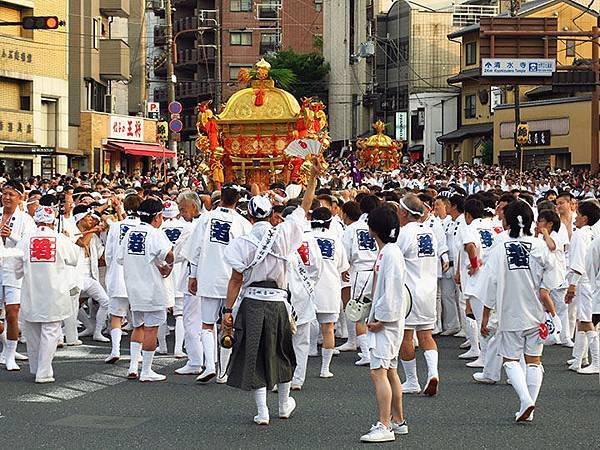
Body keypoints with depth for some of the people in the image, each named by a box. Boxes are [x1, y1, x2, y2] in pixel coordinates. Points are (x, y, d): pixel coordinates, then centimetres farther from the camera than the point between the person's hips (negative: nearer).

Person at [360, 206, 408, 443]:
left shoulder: (390, 253, -17)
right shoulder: (385, 251, 14)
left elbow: (391, 290, -21)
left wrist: (380, 319, -17)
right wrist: (375, 317, 15)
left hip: (387, 321, -11)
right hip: (382, 320, 11)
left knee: (379, 371, -13)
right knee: (390, 372, 16)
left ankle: (384, 426, -13)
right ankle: (398, 421, 24)